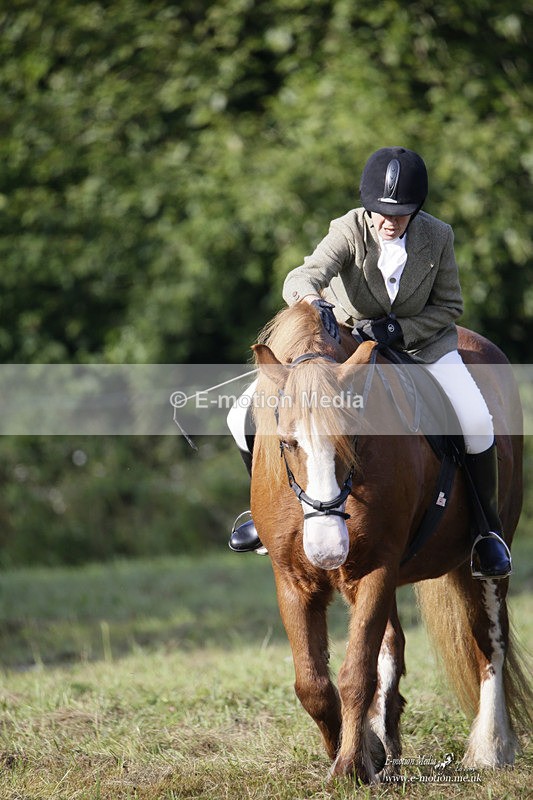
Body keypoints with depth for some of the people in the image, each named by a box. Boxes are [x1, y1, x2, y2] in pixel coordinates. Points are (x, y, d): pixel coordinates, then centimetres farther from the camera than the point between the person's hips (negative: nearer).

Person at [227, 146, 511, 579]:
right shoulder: (349, 230, -20)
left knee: (477, 422, -26)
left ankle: (487, 528, -1)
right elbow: (302, 277, -36)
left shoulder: (437, 237, -15)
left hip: (421, 343, 0)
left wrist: (399, 328, -22)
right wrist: (315, 301, -61)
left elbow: (449, 308, -4)